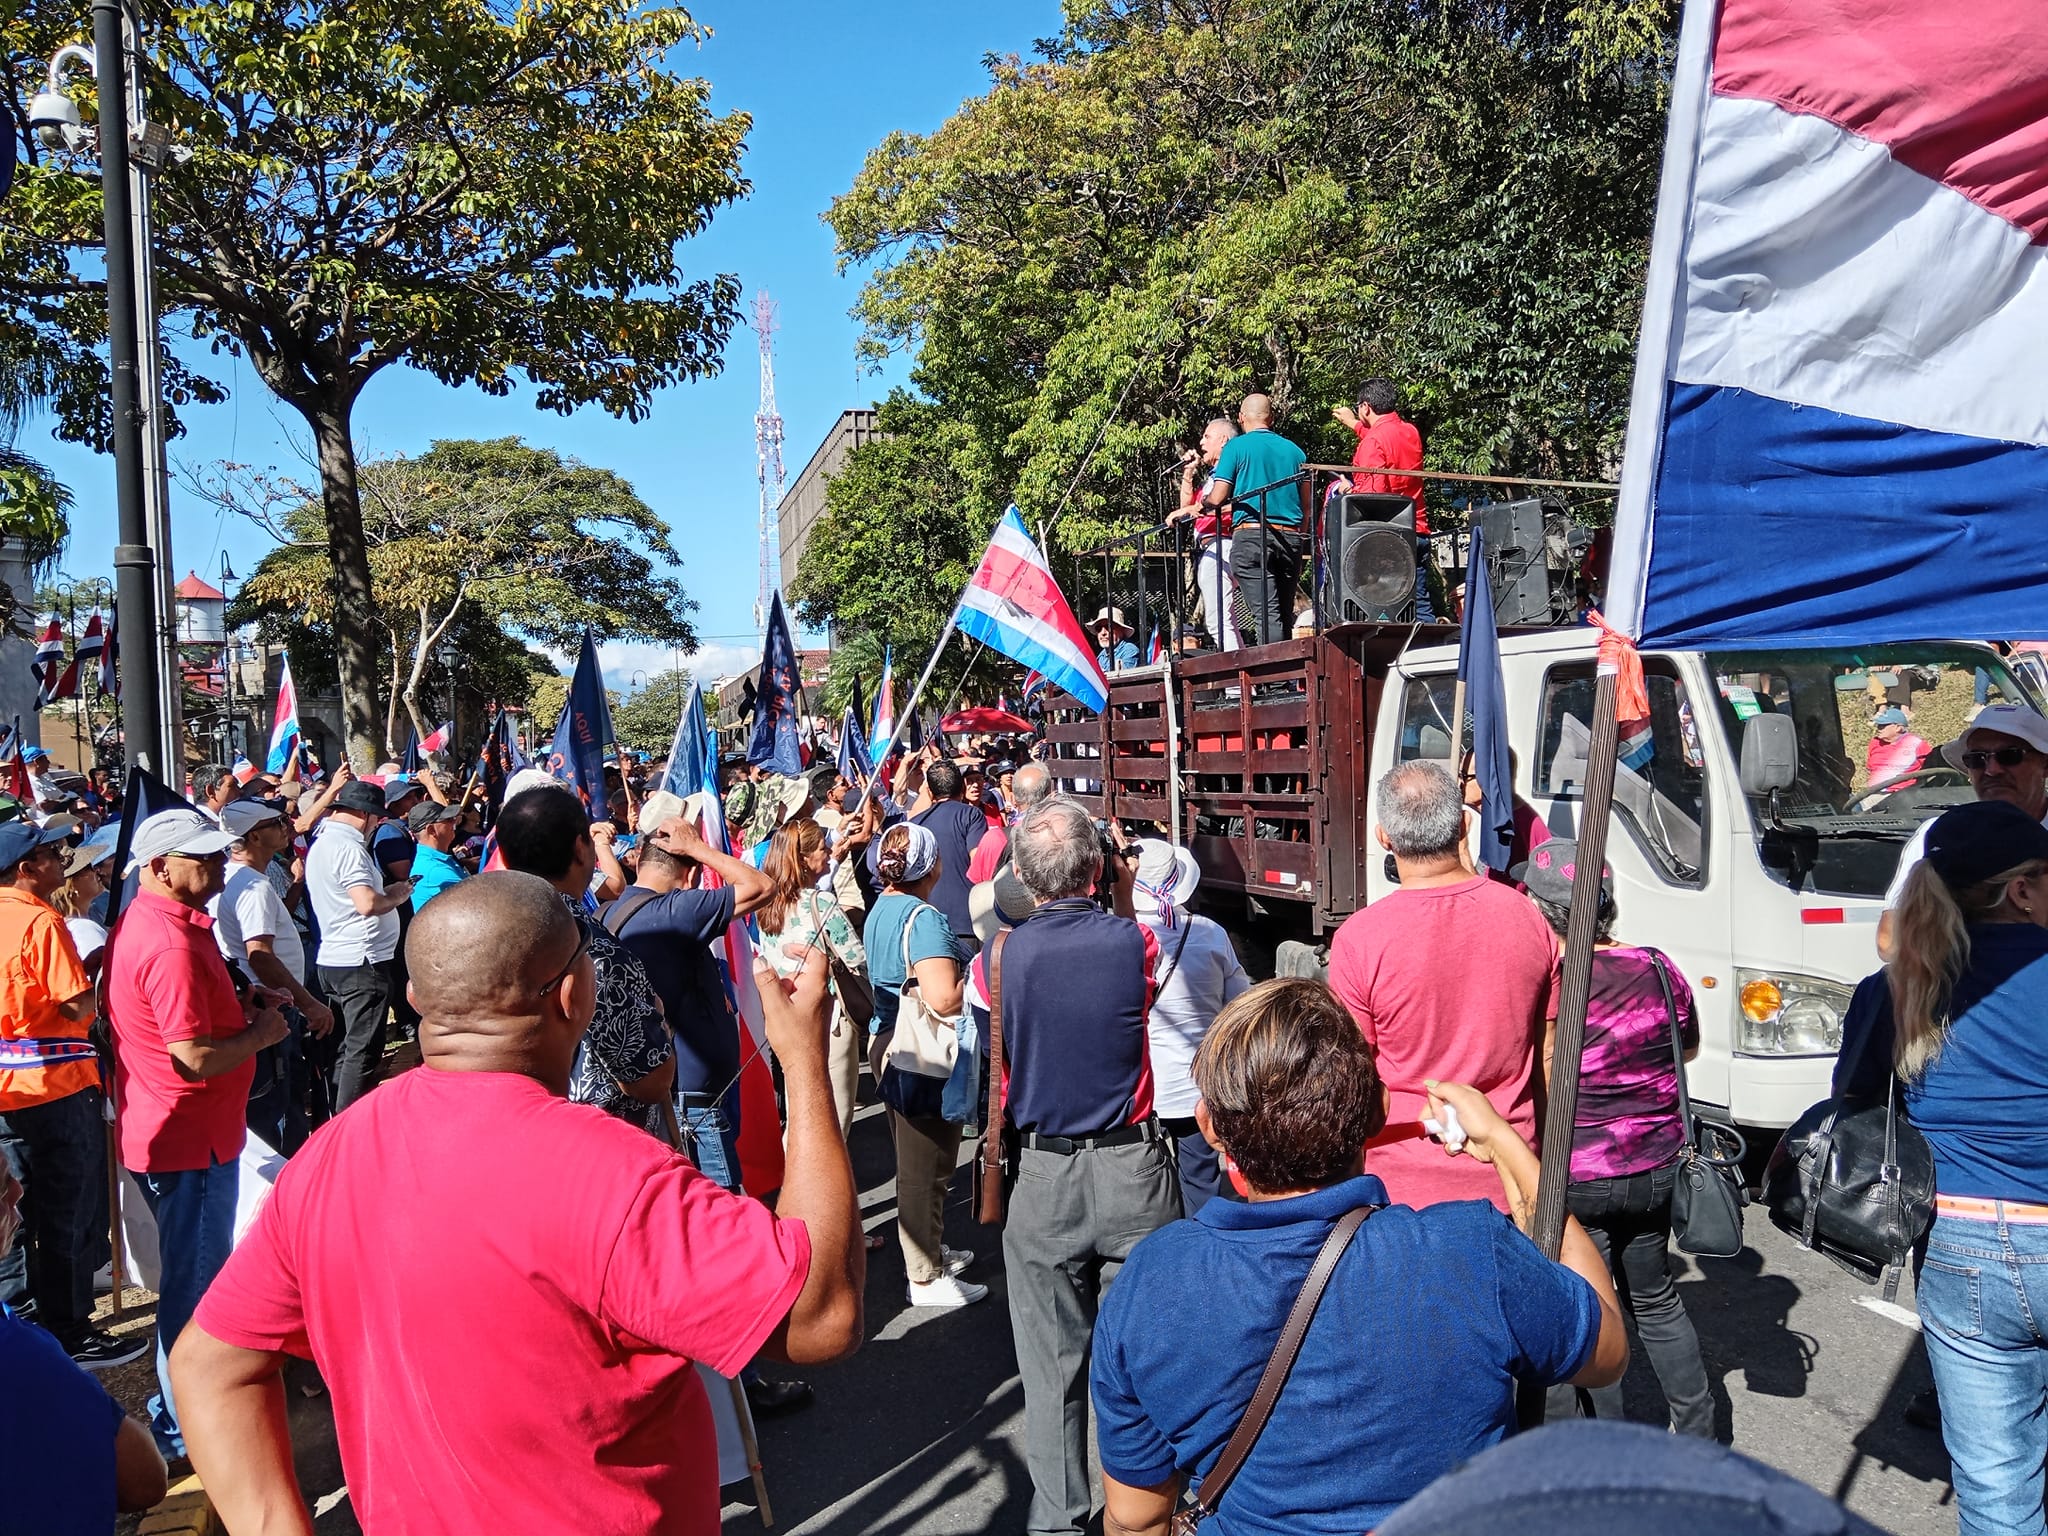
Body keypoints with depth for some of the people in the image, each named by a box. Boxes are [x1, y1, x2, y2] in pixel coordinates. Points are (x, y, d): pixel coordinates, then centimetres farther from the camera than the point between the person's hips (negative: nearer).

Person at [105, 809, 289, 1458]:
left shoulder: (145, 921, 8)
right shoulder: (172, 944, -27)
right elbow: (195, 1057, -28)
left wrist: (240, 1006, 8)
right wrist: (259, 1035, -12)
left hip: (172, 1130, 11)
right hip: (188, 1139, -11)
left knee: (196, 1271, 25)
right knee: (195, 1282, 3)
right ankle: (184, 1424, 18)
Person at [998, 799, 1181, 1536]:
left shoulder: (1005, 954, -8)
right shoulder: (1132, 942, -10)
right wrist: (1125, 896, 19)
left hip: (1045, 1173, 0)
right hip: (1132, 1170, 0)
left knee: (1053, 1362, 13)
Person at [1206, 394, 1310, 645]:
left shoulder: (1236, 447, 1)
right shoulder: (1295, 451, 15)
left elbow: (1217, 499, -3)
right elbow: (1306, 505, 16)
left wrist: (1203, 502, 18)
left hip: (1251, 535, -5)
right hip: (1290, 537, 5)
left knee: (1266, 615, -13)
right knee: (1284, 615, 11)